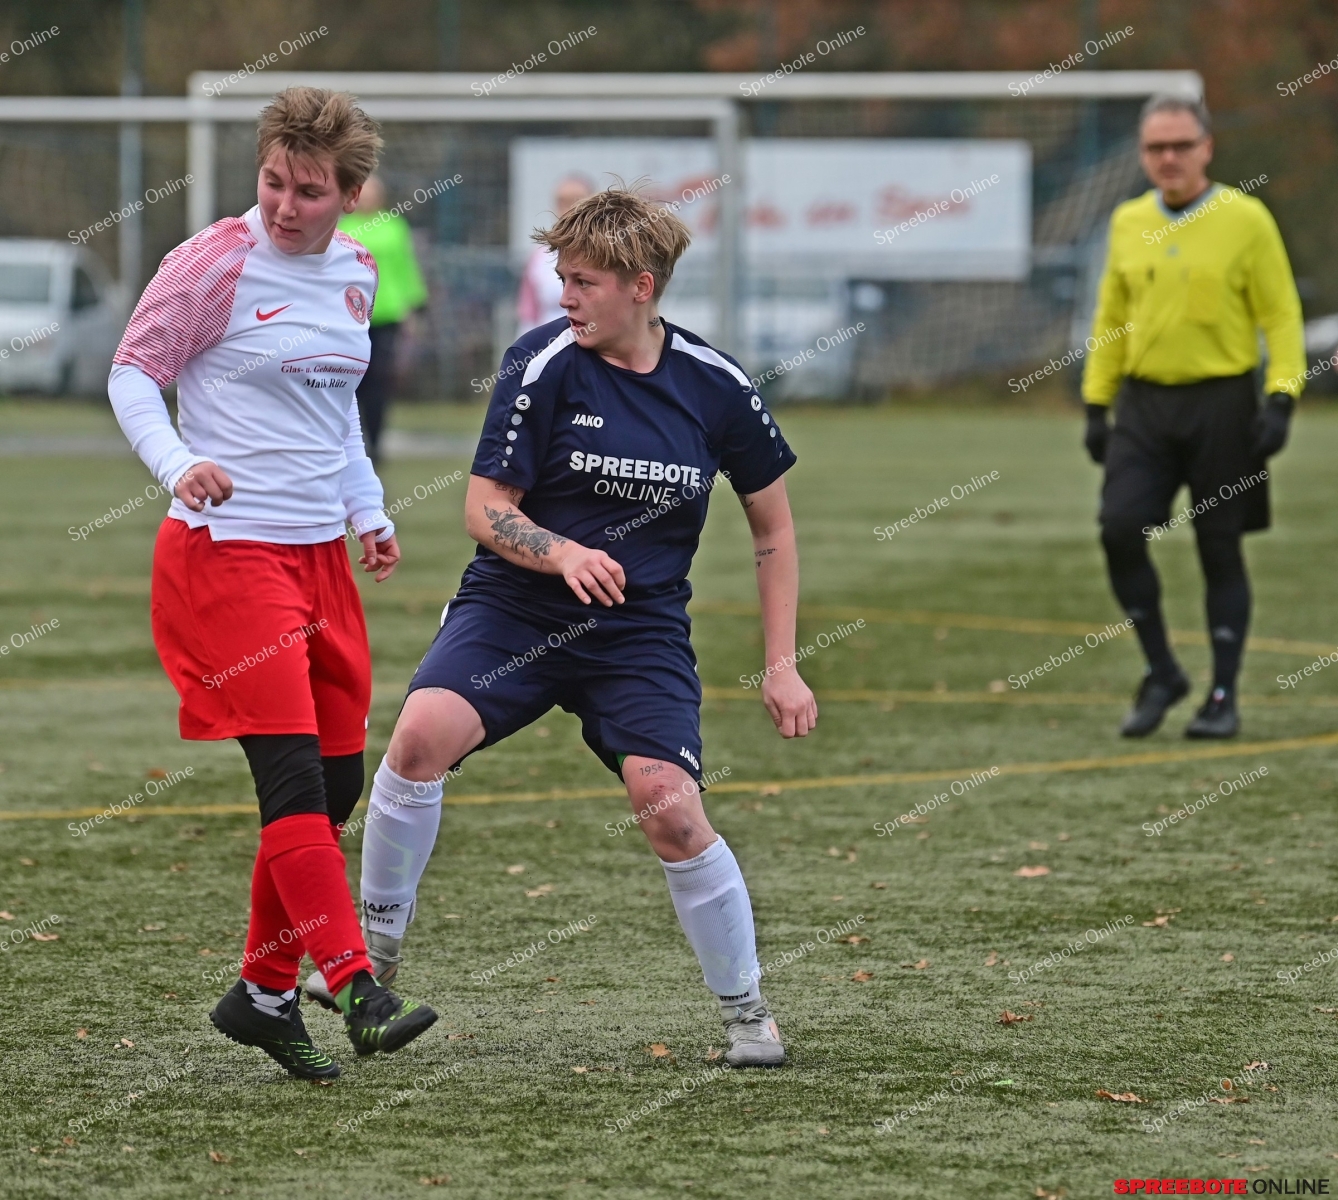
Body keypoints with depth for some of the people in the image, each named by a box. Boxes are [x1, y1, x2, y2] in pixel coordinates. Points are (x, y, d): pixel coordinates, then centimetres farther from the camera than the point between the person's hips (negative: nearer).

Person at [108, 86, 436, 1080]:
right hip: (228, 545, -7)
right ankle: (357, 990, -19)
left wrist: (369, 513, 17)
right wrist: (176, 463, -22)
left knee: (339, 779, 7)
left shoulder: (356, 272, 10)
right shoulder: (218, 263, -9)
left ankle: (266, 992, 19)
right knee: (293, 774, -14)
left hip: (321, 552, 7)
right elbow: (134, 372, -5)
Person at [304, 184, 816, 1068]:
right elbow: (486, 508, -7)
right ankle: (378, 946, -6)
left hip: (641, 631, 0)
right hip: (513, 606, 0)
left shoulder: (716, 386, -4)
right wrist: (564, 553, -27)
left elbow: (773, 526, 8)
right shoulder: (543, 364, -9)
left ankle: (747, 1009, 5)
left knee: (671, 810, -17)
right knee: (424, 732, -26)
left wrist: (783, 665, 3)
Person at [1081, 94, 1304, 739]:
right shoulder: (1128, 223, 8)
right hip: (1143, 404, 3)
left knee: (1220, 551, 2)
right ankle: (1161, 673, 6)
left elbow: (1281, 315, -2)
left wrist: (1281, 399, -12)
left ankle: (1224, 698, 12)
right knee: (1120, 529, -11)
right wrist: (1096, 405, 13)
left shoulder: (1245, 219, -4)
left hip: (1221, 403, -3)